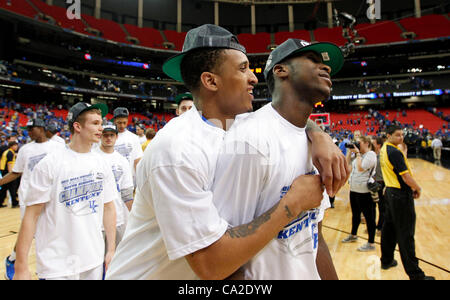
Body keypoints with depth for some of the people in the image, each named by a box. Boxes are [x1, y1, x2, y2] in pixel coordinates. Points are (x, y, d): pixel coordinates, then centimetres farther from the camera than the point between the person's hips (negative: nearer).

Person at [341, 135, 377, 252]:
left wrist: (358, 153, -15)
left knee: (369, 217, 1)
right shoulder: (358, 155, 12)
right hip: (354, 190, 9)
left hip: (364, 192, -9)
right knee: (355, 215, 23)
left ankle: (371, 243, 11)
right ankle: (353, 235, 40)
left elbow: (361, 167, -23)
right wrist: (350, 151, 6)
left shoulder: (371, 154, -13)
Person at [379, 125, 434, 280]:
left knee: (389, 228, 18)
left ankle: (386, 260, 31)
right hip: (401, 195, -9)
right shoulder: (395, 152, -20)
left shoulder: (384, 149, 8)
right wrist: (418, 188, -4)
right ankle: (415, 274, 7)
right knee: (405, 235, -3)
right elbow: (406, 176, -21)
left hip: (390, 191, 9)